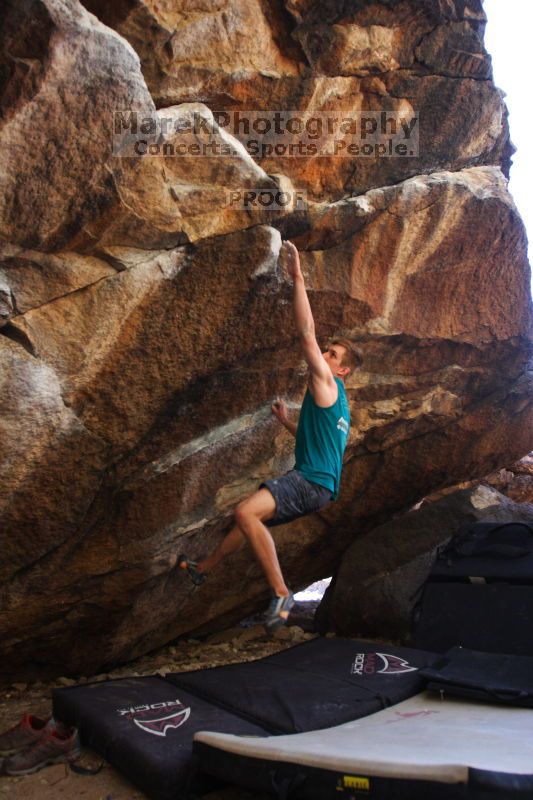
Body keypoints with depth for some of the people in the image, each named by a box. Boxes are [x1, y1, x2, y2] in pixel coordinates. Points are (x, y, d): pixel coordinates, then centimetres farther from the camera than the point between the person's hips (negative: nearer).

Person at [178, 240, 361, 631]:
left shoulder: (328, 384, -7)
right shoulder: (335, 401, 22)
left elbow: (307, 334, -17)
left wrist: (298, 279, -18)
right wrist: (287, 420, 32)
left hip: (312, 482, -11)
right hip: (311, 482, 11)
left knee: (246, 511, -31)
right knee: (250, 517, 24)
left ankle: (281, 593, -26)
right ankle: (204, 568, 43)